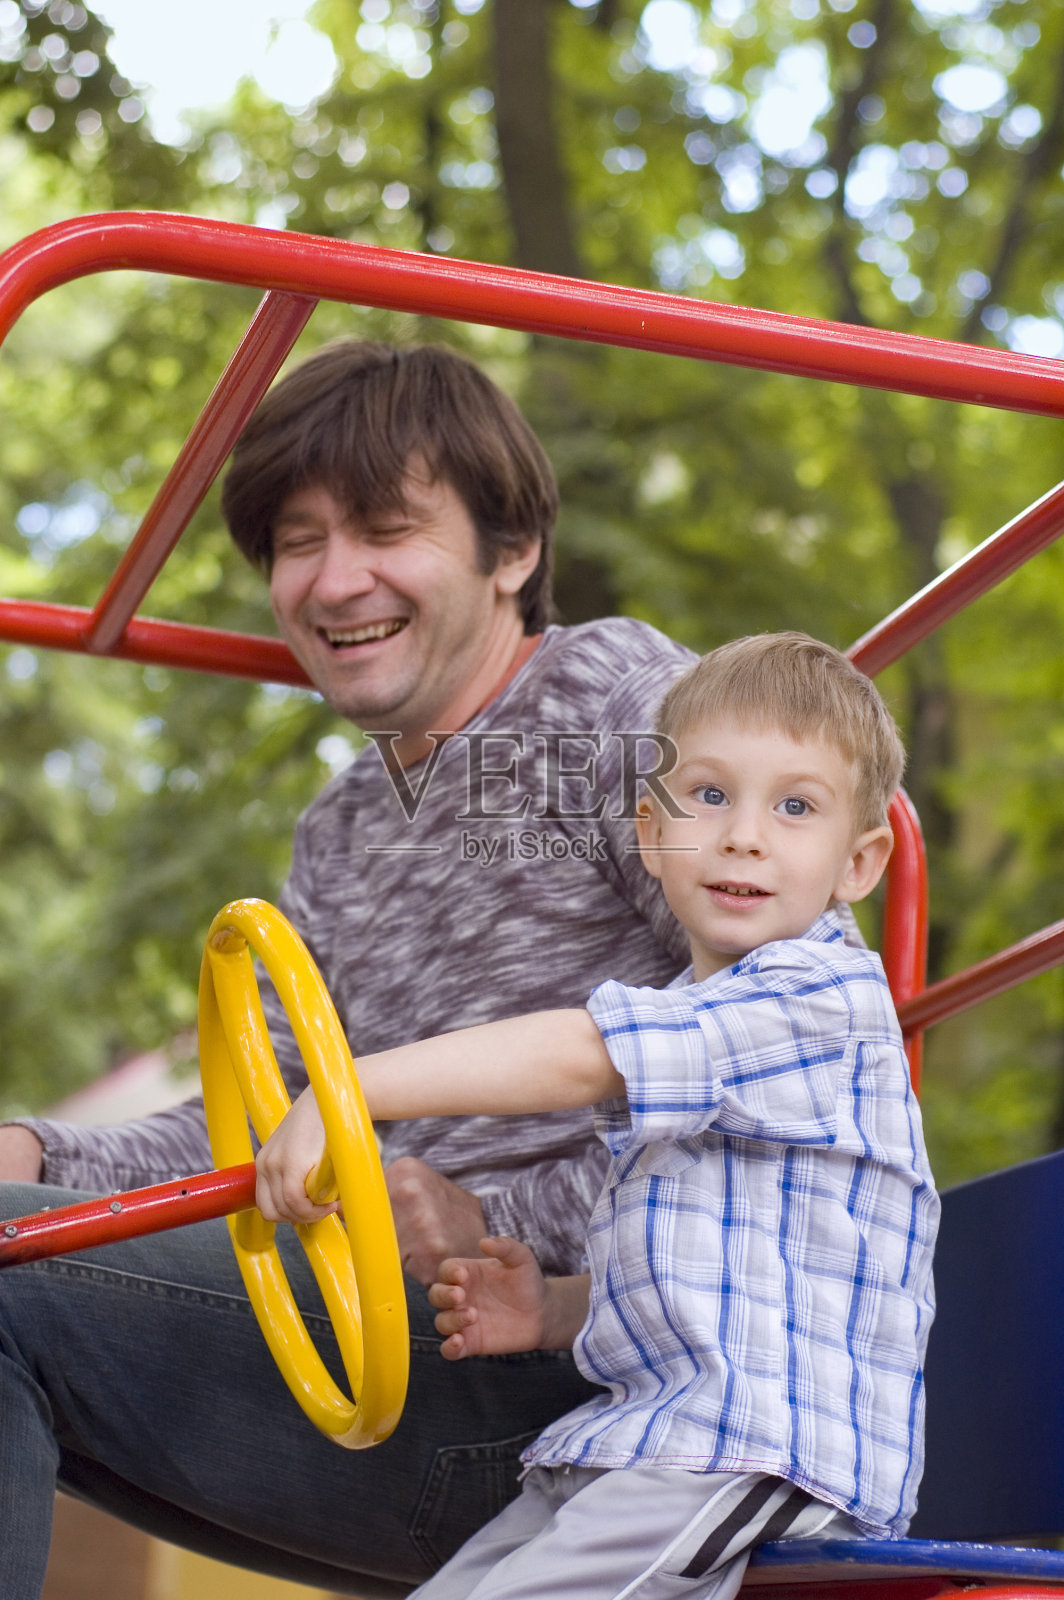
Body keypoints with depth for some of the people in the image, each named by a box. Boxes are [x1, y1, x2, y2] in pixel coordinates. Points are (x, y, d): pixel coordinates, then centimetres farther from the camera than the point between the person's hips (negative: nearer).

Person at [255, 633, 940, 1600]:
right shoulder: (692, 1026, 21)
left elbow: (576, 1055, -23)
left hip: (766, 1458, -9)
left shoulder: (823, 997, -10)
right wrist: (556, 1312, 8)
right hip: (635, 1435, 9)